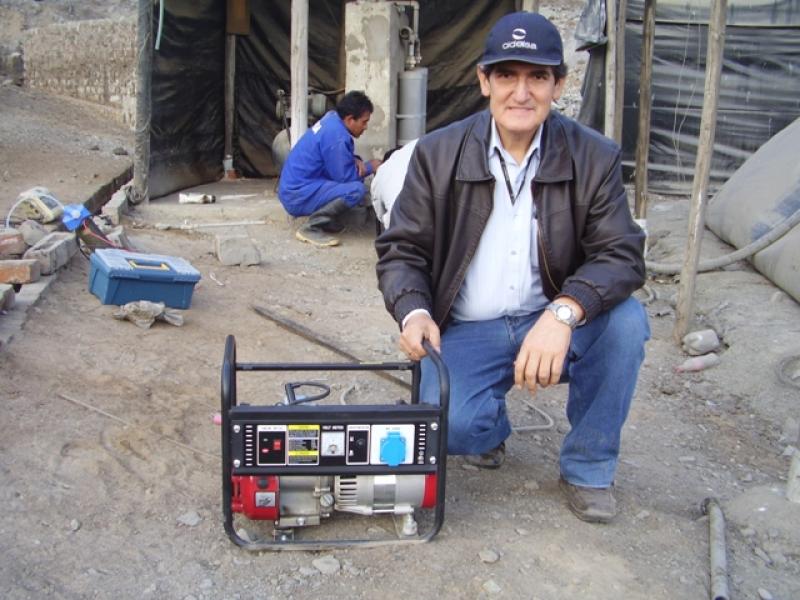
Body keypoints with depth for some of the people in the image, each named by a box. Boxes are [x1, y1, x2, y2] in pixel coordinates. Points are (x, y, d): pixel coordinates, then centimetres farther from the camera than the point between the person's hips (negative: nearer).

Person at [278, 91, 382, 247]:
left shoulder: (332, 118, 6)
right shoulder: (336, 136, -22)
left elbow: (339, 157, 20)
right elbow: (345, 176, -16)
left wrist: (355, 161, -1)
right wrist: (370, 167, 0)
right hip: (297, 196, -10)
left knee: (356, 174, 12)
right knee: (357, 189, -25)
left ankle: (327, 220, 10)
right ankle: (311, 228, -15)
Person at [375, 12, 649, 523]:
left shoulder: (594, 157, -6)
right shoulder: (438, 154, -5)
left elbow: (622, 254, -15)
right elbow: (401, 249, -2)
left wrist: (564, 312, -35)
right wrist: (414, 311, -24)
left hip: (549, 325, 1)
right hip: (464, 331, -1)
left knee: (626, 320, -28)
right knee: (447, 425, -28)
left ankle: (588, 468, -3)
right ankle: (491, 426, 15)